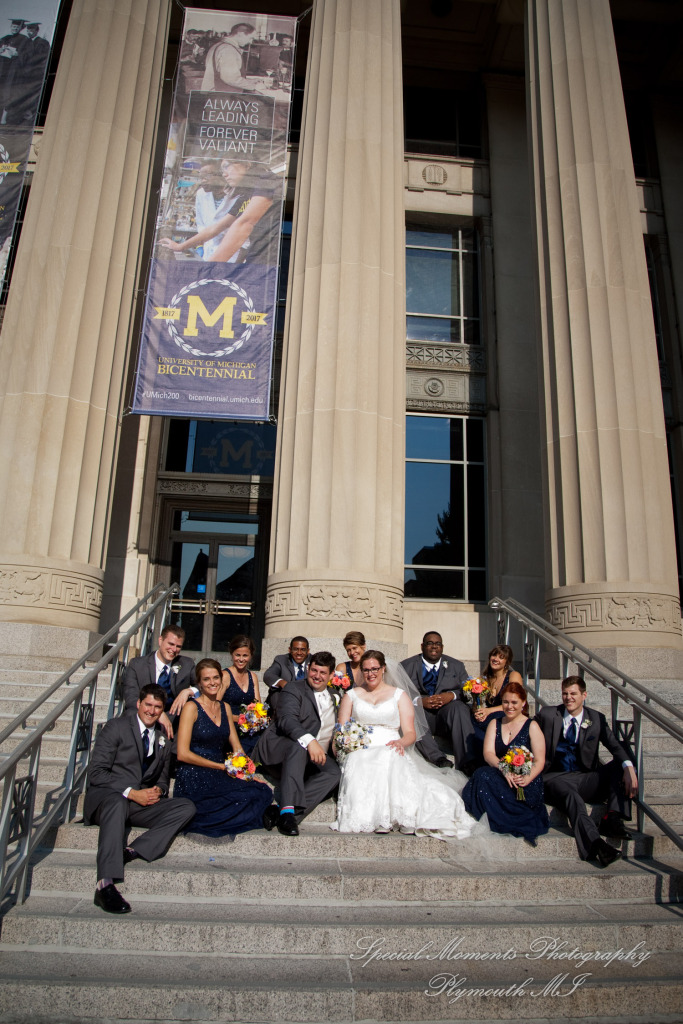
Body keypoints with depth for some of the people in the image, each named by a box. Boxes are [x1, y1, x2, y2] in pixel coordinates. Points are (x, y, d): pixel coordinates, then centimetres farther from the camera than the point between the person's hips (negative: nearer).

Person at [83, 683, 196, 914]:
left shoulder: (163, 739, 16)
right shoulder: (117, 726, -1)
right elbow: (96, 773, -8)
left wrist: (158, 790, -4)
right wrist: (131, 792, -18)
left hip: (141, 803, 5)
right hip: (106, 796, -5)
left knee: (187, 807, -17)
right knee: (117, 804, -41)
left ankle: (132, 851, -29)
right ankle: (105, 885, -45)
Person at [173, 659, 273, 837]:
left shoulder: (225, 708, 14)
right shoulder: (192, 707, -5)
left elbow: (236, 747, 14)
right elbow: (183, 754, -11)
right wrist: (222, 766, -11)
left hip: (219, 777, 7)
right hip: (195, 778, -7)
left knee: (264, 791, -18)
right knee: (250, 794, -28)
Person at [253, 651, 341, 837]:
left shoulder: (333, 698, 21)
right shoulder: (294, 688, 1)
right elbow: (287, 719, -19)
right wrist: (309, 741, -35)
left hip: (314, 756, 5)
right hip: (278, 746, -5)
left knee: (334, 771, -25)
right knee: (298, 747, -38)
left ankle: (280, 812, -30)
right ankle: (287, 810, -40)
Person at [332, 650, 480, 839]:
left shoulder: (399, 695, 18)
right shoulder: (351, 695, 21)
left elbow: (410, 733, 9)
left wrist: (401, 742, -15)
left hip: (390, 751, -1)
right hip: (360, 752, 1)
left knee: (390, 760, -38)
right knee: (361, 767, -37)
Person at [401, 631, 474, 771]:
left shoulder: (456, 666, 17)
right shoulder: (407, 666, 9)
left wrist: (452, 695, -15)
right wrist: (419, 700, -20)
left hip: (446, 713, 1)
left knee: (459, 707, -31)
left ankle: (467, 762, -35)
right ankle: (437, 758, -38)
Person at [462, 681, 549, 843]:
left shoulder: (532, 727, 6)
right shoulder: (494, 724, 16)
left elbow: (539, 761, -1)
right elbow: (488, 753, 2)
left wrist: (527, 778, -22)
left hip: (524, 783, -4)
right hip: (498, 775, 4)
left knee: (484, 777, -32)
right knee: (482, 774, -32)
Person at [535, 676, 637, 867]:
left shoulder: (597, 719, 9)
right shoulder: (547, 715, 6)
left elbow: (614, 746, -5)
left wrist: (628, 767, -26)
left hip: (586, 779, 3)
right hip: (556, 778, -3)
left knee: (620, 766, -19)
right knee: (570, 794, -36)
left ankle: (612, 818, -31)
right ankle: (596, 844, -50)